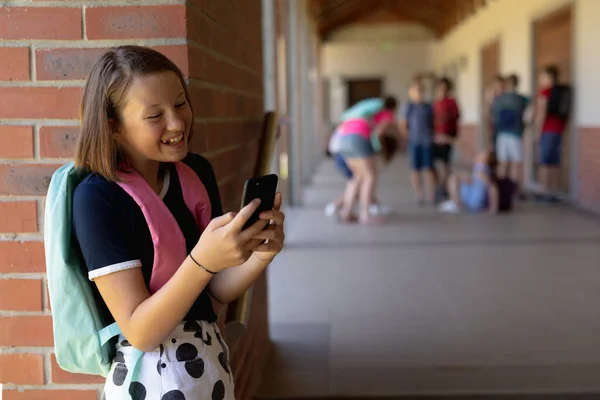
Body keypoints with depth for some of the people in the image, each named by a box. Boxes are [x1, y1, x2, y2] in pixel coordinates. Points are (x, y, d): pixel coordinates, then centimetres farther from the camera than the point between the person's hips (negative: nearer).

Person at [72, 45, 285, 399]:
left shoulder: (197, 171, -4)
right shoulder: (96, 197, -19)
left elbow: (220, 289, 0)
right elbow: (140, 332, -21)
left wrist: (261, 253, -19)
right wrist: (202, 260, -34)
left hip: (214, 362, 5)